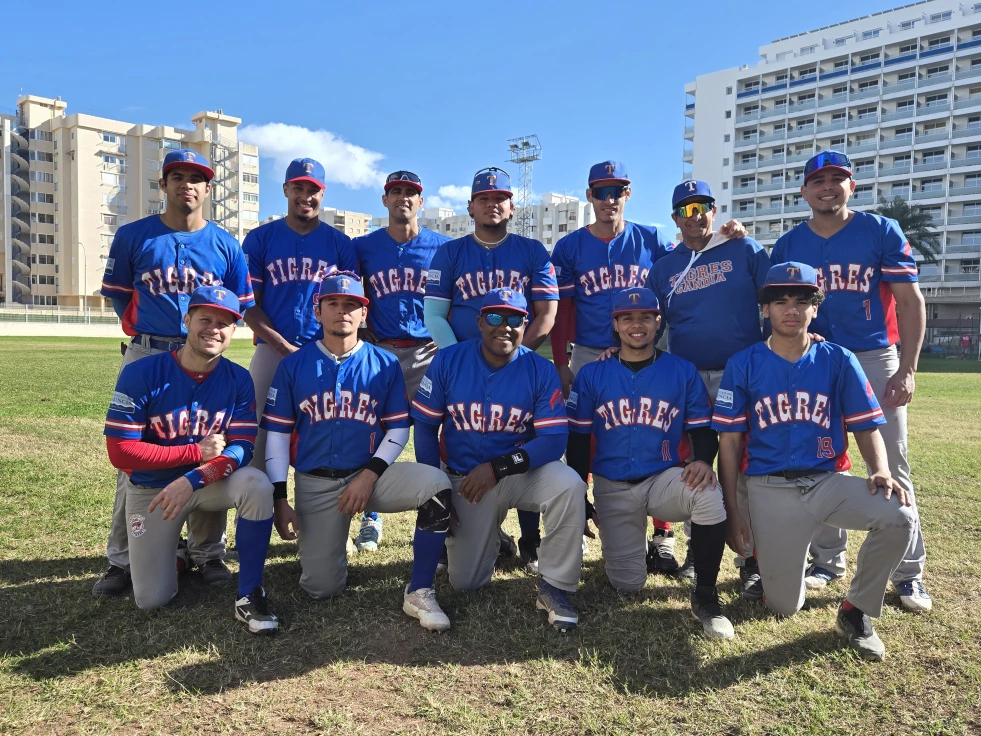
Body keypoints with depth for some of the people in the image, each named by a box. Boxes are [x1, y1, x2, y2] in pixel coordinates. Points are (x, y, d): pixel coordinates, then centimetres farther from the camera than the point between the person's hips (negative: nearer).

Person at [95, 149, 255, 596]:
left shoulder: (225, 245, 6)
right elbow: (116, 293, 13)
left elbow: (241, 304, 11)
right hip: (145, 356, 0)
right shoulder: (132, 236, 5)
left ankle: (208, 553, 17)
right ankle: (121, 560, 14)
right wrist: (142, 330, 8)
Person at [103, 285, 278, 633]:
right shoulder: (140, 374, -17)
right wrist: (196, 451, -22)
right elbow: (120, 451, -20)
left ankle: (249, 595, -17)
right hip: (151, 488, -1)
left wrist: (191, 480, -32)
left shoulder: (238, 379, -10)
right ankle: (172, 550, 34)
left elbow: (241, 449, -15)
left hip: (211, 481, 1)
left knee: (258, 486, -33)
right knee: (152, 599, -2)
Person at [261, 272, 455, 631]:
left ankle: (419, 592, -16)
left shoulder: (385, 364, 1)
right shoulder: (293, 365, 0)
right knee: (322, 588, -4)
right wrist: (279, 499, -5)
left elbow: (398, 429, 1)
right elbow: (277, 433, 1)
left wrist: (370, 475, -14)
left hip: (370, 473, 0)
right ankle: (326, 539, 32)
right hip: (315, 484, 0)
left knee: (436, 483, -29)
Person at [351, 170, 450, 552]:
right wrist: (367, 341, 2)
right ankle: (371, 519, 17)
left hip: (428, 352, 0)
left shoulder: (442, 247, 5)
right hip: (381, 350, 1)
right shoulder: (363, 247, 7)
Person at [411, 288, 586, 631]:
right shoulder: (448, 360, -9)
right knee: (465, 581, 2)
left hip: (522, 472, -1)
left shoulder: (541, 371, -11)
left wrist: (497, 467, -27)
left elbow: (554, 440, -17)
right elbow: (426, 426, -3)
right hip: (467, 479, 1)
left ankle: (554, 587, -12)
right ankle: (485, 537, 39)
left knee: (569, 486, -33)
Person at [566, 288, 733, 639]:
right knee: (627, 584, -4)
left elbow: (702, 429, 3)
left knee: (708, 493, -35)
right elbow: (577, 441, 4)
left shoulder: (683, 371, 1)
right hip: (612, 489, 1)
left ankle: (705, 595, -16)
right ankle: (627, 540, 32)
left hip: (664, 479, 0)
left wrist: (704, 461, -21)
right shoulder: (591, 375, 1)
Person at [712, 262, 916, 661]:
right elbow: (729, 441, 0)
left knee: (899, 516, -28)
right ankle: (769, 552, 32)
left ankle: (856, 611, -2)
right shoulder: (743, 365, -1)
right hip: (770, 489, -1)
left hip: (828, 480, 2)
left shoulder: (839, 361, 3)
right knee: (784, 606, -6)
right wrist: (732, 514, -3)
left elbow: (866, 428, 5)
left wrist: (881, 471, -18)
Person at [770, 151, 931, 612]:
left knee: (891, 468, 1)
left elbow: (910, 301, -3)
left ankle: (908, 572, 13)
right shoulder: (788, 245, 4)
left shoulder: (881, 231, -1)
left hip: (876, 361, -2)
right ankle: (828, 560, 22)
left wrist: (907, 369, -10)